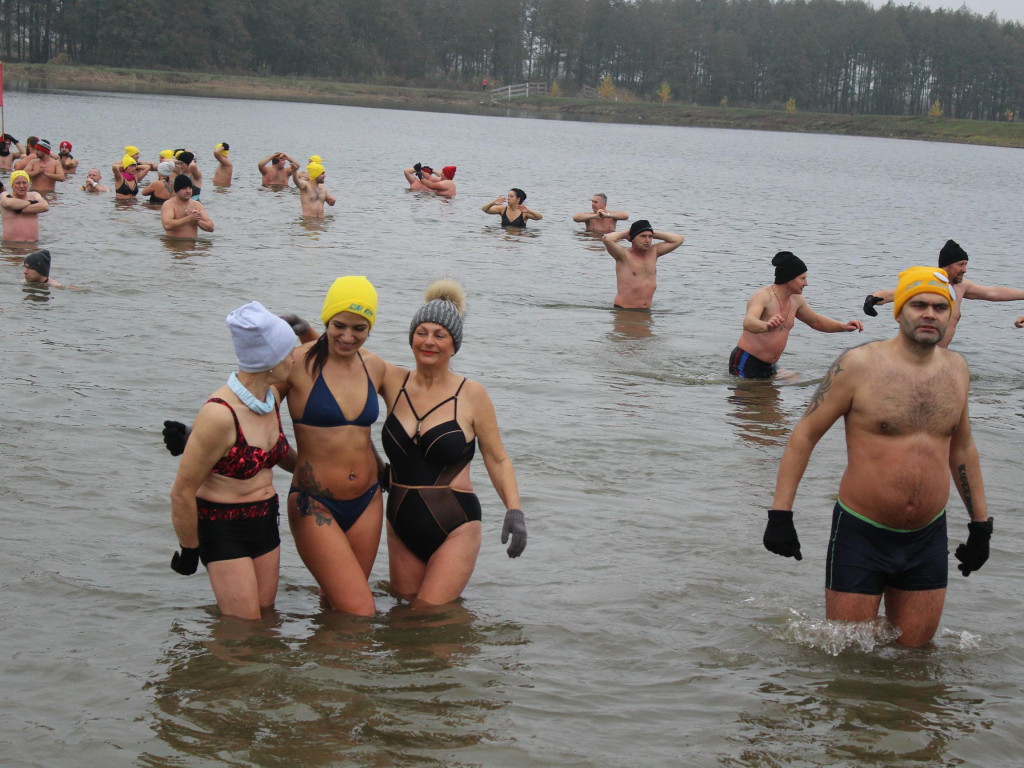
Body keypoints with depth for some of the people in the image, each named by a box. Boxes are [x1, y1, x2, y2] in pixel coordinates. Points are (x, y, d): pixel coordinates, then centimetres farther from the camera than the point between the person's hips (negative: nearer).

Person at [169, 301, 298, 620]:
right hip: (223, 530, -8)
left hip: (265, 522, 8)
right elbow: (182, 493, -18)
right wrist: (190, 550, -8)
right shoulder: (220, 415, -25)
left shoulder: (271, 397, 0)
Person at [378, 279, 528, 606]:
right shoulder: (393, 382, 2)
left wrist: (514, 511, -12)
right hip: (402, 525, 4)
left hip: (454, 526, -4)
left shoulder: (471, 394, -5)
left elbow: (497, 460, 0)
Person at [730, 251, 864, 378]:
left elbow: (815, 321, 26)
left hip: (769, 366, 9)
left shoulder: (796, 300, 8)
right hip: (746, 364, -9)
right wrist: (766, 326, -64)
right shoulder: (763, 296, -20)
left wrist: (844, 327, 11)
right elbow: (748, 323, -40)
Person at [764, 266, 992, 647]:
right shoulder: (859, 365, -10)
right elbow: (805, 434, -6)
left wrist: (980, 523, 19)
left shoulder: (956, 369, 6)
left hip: (928, 539, 5)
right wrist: (780, 514, -11)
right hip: (862, 534, -4)